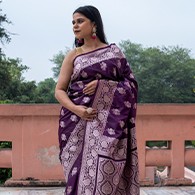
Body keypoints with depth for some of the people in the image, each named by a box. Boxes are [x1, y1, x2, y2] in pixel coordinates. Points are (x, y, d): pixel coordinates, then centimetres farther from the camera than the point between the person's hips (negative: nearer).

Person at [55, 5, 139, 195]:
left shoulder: (113, 51, 8)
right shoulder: (73, 55, 10)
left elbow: (130, 83, 5)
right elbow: (59, 90, 5)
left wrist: (102, 85, -10)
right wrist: (75, 109, -14)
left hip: (109, 120, -1)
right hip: (79, 122, 1)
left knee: (105, 169, -7)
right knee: (81, 168, -3)